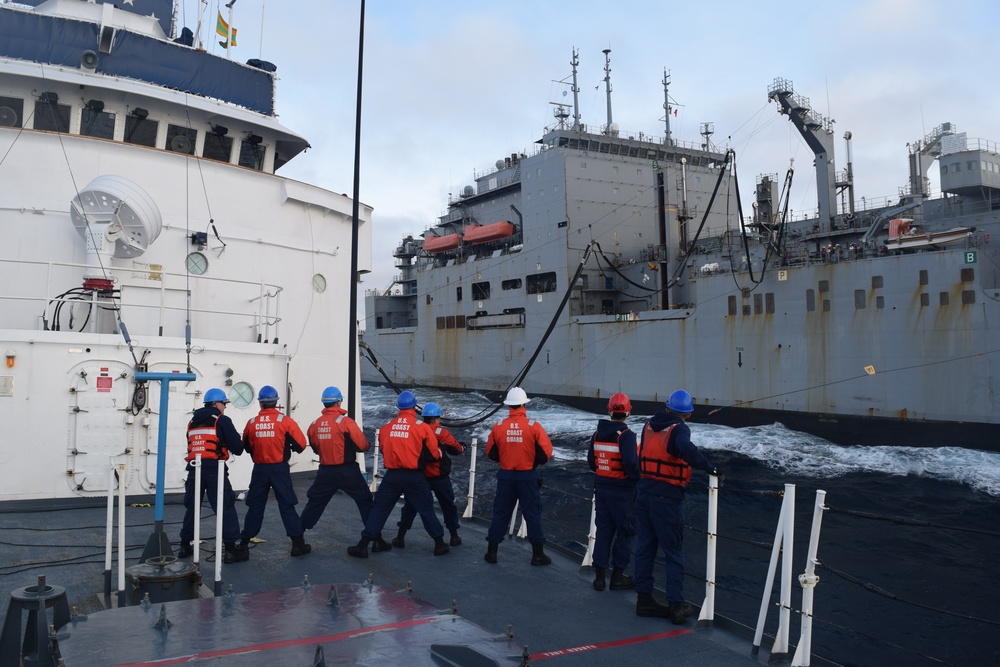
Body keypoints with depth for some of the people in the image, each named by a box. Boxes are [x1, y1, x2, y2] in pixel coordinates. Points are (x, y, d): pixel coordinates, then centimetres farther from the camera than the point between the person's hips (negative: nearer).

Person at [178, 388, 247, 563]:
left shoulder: (192, 422, 18)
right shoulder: (222, 420, -1)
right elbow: (237, 448, -6)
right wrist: (233, 445, 18)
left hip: (194, 468, 6)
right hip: (214, 468, -6)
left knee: (192, 507, 18)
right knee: (225, 508, -4)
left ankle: (185, 546, 24)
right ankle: (231, 549, -8)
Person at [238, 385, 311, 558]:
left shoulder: (252, 423, -1)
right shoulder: (285, 420, -8)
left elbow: (246, 446, 11)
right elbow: (300, 444, -8)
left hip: (259, 469, 2)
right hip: (280, 468, -2)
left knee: (255, 507, 12)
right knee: (287, 506, 4)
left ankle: (244, 544, 16)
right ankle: (298, 544, 5)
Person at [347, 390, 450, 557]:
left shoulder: (386, 426, 3)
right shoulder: (421, 426, -7)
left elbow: (383, 449, 13)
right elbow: (434, 454, -4)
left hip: (392, 475, 2)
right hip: (414, 477, -2)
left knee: (380, 508, 12)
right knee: (426, 510, 12)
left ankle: (363, 545, 9)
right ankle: (439, 544, 18)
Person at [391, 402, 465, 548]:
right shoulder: (441, 432, -10)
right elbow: (456, 448, -5)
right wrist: (462, 448, 17)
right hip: (439, 477, -2)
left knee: (410, 506, 12)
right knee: (448, 506, 15)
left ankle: (400, 537, 8)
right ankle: (454, 536, 20)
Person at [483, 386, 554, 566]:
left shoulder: (499, 427, -5)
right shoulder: (533, 426, -11)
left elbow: (490, 452, 3)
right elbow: (546, 451, -11)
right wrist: (535, 462, 7)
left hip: (506, 476, 2)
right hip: (528, 476, -2)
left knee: (501, 513, 12)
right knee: (532, 514, 7)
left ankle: (491, 551, 17)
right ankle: (538, 554, 11)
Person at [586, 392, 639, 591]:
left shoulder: (597, 434, 3)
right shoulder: (626, 435, -17)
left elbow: (591, 460, 7)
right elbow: (630, 462, -27)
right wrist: (636, 477, -9)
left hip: (601, 488, 6)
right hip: (622, 490, -6)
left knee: (603, 530, 13)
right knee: (624, 532, 8)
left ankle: (599, 576, 16)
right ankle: (618, 576, 13)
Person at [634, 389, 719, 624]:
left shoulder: (649, 426, 9)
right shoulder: (678, 429, -12)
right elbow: (686, 448, -32)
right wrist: (709, 467, -25)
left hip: (644, 492, 6)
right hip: (667, 498, -6)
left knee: (645, 546, 13)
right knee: (674, 552, 2)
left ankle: (644, 599, 18)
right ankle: (676, 605, 3)